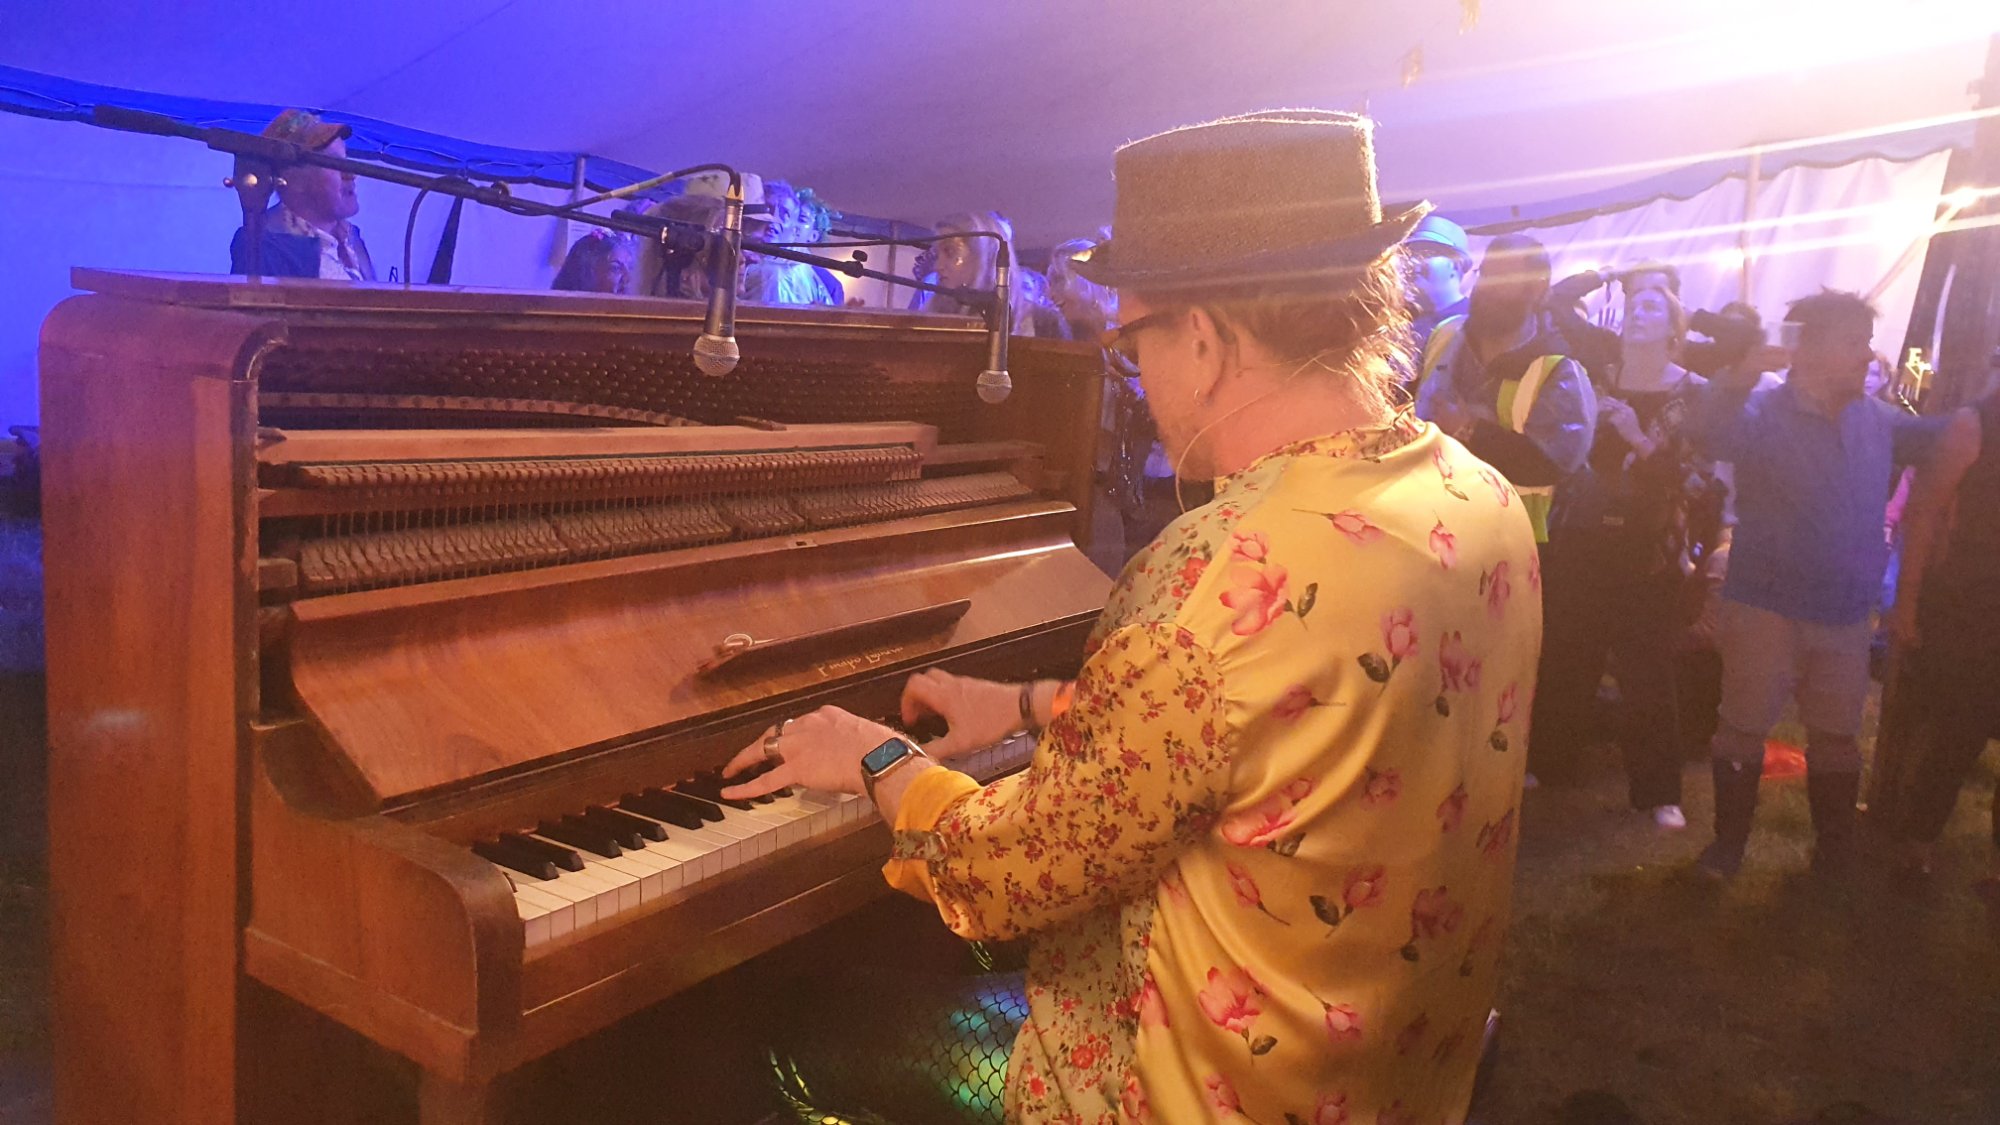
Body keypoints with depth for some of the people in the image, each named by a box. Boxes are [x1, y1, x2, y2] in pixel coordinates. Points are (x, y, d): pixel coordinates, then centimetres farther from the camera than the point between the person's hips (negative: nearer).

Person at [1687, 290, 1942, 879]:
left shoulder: (1875, 420, 6)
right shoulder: (1765, 414, -12)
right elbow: (1710, 432, -33)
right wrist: (1750, 369, -47)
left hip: (1846, 615, 5)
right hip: (1766, 610, -5)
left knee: (1837, 736, 15)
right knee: (1744, 729, 4)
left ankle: (1835, 851, 30)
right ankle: (1728, 843, 19)